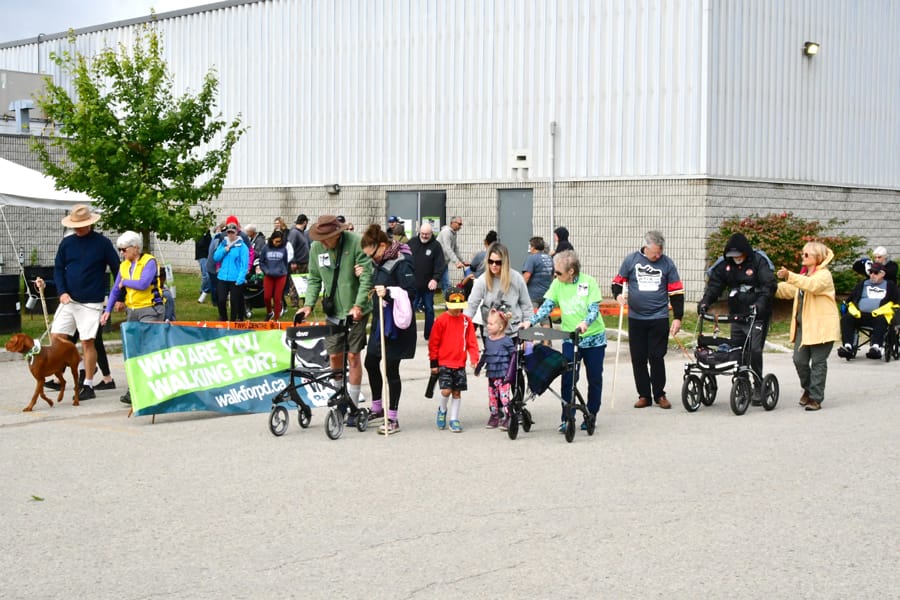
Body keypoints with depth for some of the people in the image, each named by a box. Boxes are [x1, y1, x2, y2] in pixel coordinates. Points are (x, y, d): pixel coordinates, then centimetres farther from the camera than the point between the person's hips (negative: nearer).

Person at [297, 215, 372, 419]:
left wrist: (358, 306, -25)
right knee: (334, 356, 7)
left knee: (352, 356, -3)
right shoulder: (316, 247, 0)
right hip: (333, 310, 5)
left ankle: (352, 406, 5)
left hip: (355, 311, -5)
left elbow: (367, 277, -17)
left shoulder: (355, 243, -15)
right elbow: (314, 279, 8)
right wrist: (309, 304, -4)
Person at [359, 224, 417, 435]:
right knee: (371, 362, 17)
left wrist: (388, 292, -33)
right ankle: (377, 407, 35)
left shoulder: (401, 263, -17)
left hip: (396, 324, -9)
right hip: (380, 320, 9)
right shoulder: (380, 262, 9)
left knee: (390, 369, -3)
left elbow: (411, 291, -23)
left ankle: (392, 419, 6)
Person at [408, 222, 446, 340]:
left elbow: (440, 265, -10)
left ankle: (429, 336, 19)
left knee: (429, 310, 10)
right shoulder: (412, 242, 2)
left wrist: (435, 279, -22)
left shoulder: (436, 246, -4)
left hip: (428, 285, -1)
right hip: (412, 284, 1)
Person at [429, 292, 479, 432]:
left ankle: (454, 420, 16)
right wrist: (433, 363, -1)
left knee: (457, 392, 6)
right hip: (444, 363, -3)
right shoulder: (441, 320, -6)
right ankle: (442, 410, 17)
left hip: (460, 364, 3)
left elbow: (472, 342, 6)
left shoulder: (466, 321, 3)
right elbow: (433, 343, -2)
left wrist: (474, 359, -6)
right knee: (446, 390, -12)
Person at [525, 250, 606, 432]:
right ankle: (566, 418, -4)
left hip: (594, 337, -1)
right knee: (568, 378, -9)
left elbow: (594, 308, -15)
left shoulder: (589, 282, -11)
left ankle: (591, 415, 24)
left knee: (594, 379, 9)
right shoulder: (557, 284, -2)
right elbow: (547, 306, -2)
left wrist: (585, 323, -35)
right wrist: (531, 321, -17)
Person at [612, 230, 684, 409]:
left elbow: (676, 292, 4)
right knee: (638, 359, 4)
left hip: (659, 319, -1)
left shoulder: (667, 263, -1)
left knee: (657, 358, -2)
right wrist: (618, 295, -10)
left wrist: (678, 318, 0)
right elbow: (618, 281, 11)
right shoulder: (631, 260, -1)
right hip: (636, 319, 1)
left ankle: (659, 395, 11)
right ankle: (644, 395, 14)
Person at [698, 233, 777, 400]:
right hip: (736, 316, 5)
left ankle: (758, 388, -1)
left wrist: (760, 303, -29)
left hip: (757, 316, -5)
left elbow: (769, 285, -15)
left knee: (755, 350, -12)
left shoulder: (759, 261, -8)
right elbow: (714, 284, 6)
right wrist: (705, 301, -10)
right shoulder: (725, 264, 6)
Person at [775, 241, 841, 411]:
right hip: (803, 326, 8)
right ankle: (808, 388, 26)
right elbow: (789, 290, 26)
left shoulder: (824, 275, -10)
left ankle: (816, 398, 2)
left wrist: (789, 276, -42)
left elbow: (812, 285, -31)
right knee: (799, 360, 4)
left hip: (821, 327, -8)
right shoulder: (803, 276, 19)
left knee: (818, 362, -2)